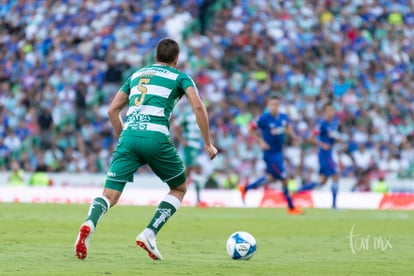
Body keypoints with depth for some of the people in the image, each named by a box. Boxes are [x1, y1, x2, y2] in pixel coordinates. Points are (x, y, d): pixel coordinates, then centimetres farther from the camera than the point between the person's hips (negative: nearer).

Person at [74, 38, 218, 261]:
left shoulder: (136, 75, 27)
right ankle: (149, 234, 1)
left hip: (129, 136, 3)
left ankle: (89, 225, -35)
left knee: (109, 195, -2)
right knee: (179, 188, 19)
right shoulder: (180, 77, 15)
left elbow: (112, 110, 24)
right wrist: (208, 144, 4)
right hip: (156, 138, -3)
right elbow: (198, 106, -1)